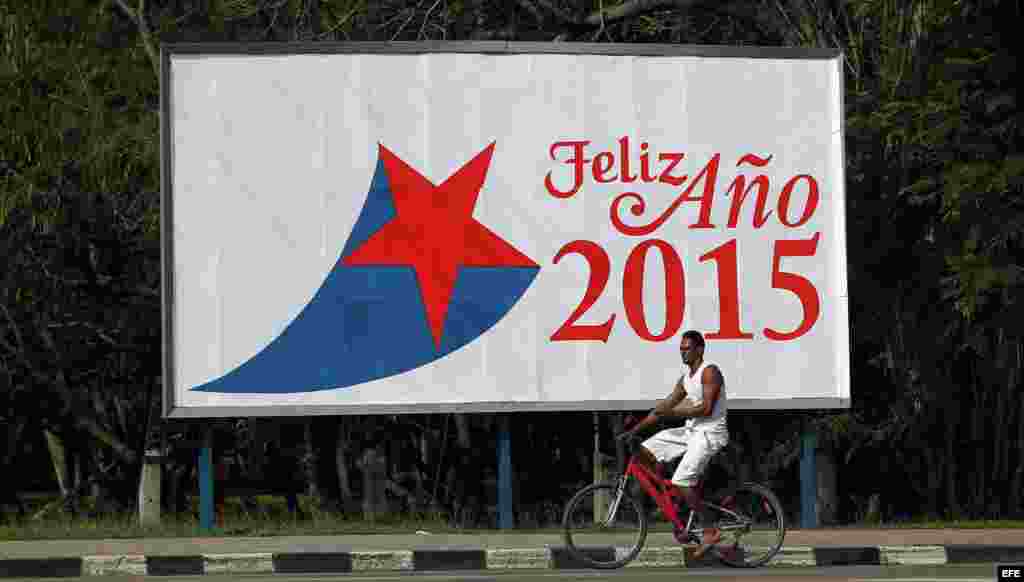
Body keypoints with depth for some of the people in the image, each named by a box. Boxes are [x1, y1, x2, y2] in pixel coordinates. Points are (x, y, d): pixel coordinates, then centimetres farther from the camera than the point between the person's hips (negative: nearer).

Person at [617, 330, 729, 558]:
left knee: (682, 482, -21)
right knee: (645, 452, 1)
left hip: (709, 432, -9)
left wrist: (674, 413, -23)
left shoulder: (710, 372, -12)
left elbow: (706, 408, -22)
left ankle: (711, 531, -12)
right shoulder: (687, 376, 15)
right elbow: (665, 406, 16)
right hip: (691, 430, 9)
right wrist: (635, 429, 11)